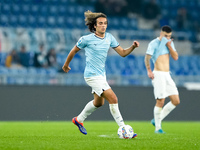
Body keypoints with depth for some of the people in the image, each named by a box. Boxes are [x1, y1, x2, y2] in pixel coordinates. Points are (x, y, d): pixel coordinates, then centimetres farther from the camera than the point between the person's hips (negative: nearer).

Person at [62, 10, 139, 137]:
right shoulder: (86, 39, -12)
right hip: (92, 75, -8)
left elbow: (122, 53, 4)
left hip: (102, 74, 8)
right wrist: (66, 64, 14)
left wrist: (133, 47, -14)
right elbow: (74, 51, 3)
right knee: (113, 99, -17)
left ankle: (79, 120, 46)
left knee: (99, 102, 24)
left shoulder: (109, 37, 4)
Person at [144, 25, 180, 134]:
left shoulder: (170, 43, 15)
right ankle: (157, 127, 1)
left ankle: (157, 120, 14)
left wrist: (169, 46, -5)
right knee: (160, 101, -11)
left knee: (176, 101, 4)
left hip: (167, 75, 7)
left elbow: (175, 57, 7)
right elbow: (147, 57, -15)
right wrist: (149, 71, -26)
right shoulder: (154, 43, -6)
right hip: (158, 74, -7)